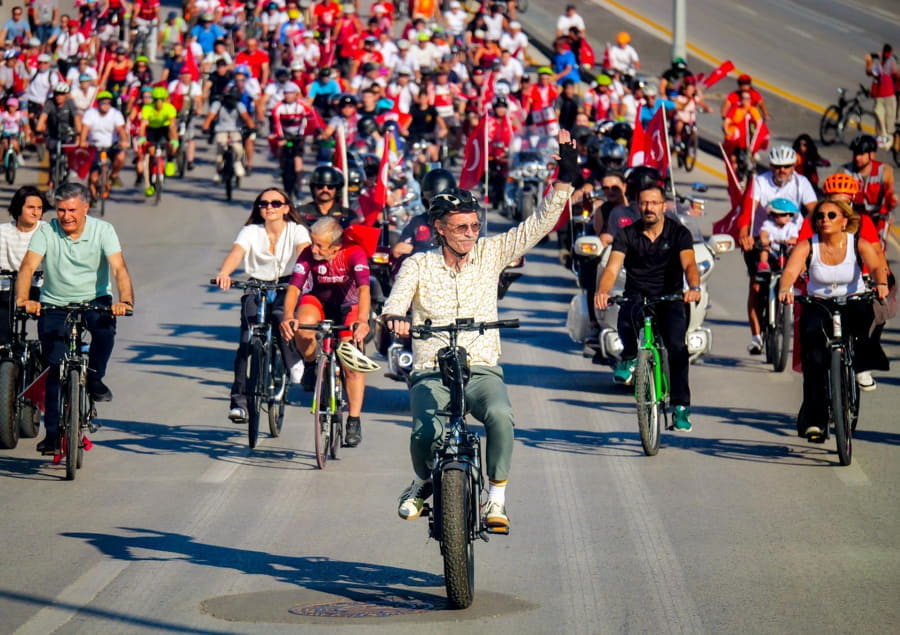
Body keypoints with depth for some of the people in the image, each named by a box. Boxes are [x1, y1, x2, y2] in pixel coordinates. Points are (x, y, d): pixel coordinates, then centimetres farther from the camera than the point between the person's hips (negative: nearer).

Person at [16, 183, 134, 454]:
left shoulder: (103, 230, -10)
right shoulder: (46, 232, -9)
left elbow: (119, 268, -22)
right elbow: (28, 266, -21)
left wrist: (125, 301, -40)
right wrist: (23, 299, -40)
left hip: (94, 299, 0)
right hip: (54, 305, 1)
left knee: (105, 327, -33)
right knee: (55, 368, -7)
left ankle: (94, 377, -7)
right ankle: (53, 432, 4)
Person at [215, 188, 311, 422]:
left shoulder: (297, 230, -2)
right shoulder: (250, 232, -2)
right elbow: (236, 252, -20)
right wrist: (224, 273, -42)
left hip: (287, 288, -1)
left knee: (280, 315, -34)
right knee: (247, 341, -16)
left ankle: (294, 361, -8)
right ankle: (239, 400, -13)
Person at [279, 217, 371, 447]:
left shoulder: (354, 254, -29)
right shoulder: (308, 254, -23)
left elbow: (363, 290, -40)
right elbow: (294, 288, -29)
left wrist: (362, 321, -57)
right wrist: (288, 317, -48)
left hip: (349, 307, -1)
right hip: (319, 302, 1)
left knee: (352, 365, -14)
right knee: (303, 326, -35)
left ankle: (354, 421, -1)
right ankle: (311, 366, -5)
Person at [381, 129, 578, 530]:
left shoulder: (489, 253, 7)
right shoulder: (418, 265, 4)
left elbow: (539, 225, 4)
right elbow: (398, 297, -12)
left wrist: (565, 177, -5)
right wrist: (394, 316, -36)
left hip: (482, 370, 1)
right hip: (431, 372, -1)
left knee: (500, 415, -33)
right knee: (427, 433, -28)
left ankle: (497, 497, -16)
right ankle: (424, 483, 8)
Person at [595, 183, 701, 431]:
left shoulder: (679, 233, -2)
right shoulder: (627, 235, 1)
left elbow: (689, 264, -17)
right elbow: (612, 268, -12)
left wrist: (694, 287, -40)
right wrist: (602, 291, -34)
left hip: (670, 298, 0)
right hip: (636, 297, 1)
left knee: (677, 346, -22)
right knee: (626, 316, -36)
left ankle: (681, 407, -14)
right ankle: (629, 358, -9)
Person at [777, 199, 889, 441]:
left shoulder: (859, 245, -9)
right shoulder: (807, 246, -9)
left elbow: (876, 267, -24)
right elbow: (790, 271, -24)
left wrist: (881, 284, -47)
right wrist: (785, 289, -46)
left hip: (852, 305, 1)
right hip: (817, 307, -1)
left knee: (863, 312, -33)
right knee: (814, 360, -19)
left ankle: (862, 366, -6)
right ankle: (814, 420, -13)